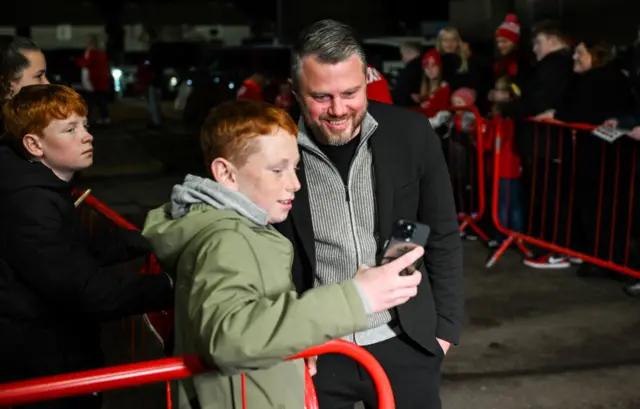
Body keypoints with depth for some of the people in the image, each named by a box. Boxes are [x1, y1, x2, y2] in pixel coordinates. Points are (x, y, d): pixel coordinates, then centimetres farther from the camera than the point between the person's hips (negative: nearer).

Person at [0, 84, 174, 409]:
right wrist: (171, 288, -33)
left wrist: (148, 237, -2)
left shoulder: (45, 189, 6)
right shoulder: (29, 206, -27)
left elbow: (81, 251, 9)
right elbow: (88, 292, -31)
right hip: (43, 364, -9)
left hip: (60, 348, 9)